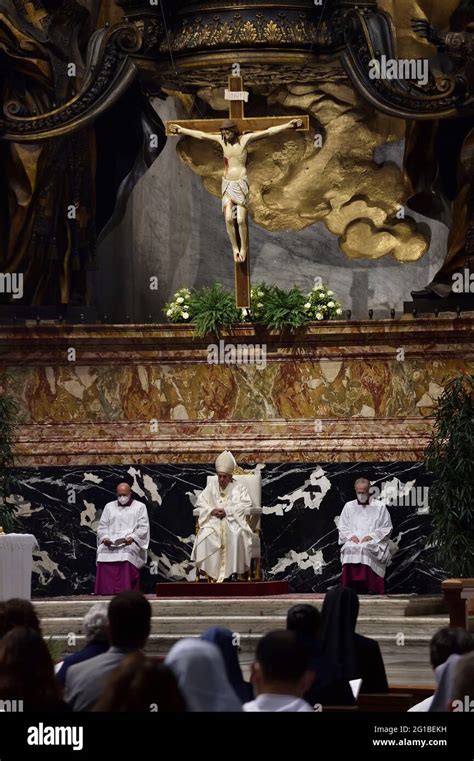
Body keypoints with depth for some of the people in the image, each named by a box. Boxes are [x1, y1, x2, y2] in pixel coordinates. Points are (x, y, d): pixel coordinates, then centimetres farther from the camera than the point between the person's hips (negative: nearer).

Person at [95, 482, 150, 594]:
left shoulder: (140, 507, 12)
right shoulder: (109, 506, 21)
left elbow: (143, 528, 4)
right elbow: (102, 526, 16)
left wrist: (131, 537, -14)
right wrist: (105, 537, -5)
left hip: (130, 543, -2)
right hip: (110, 542, 3)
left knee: (126, 552, -36)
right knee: (103, 552, -30)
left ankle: (126, 592, -37)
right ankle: (106, 592, -30)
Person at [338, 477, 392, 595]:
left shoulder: (379, 507, 10)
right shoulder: (349, 506, 20)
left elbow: (387, 528, 6)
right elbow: (342, 527, 19)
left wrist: (372, 536, -9)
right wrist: (351, 536, -3)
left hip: (374, 542, -2)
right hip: (353, 541, 2)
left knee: (365, 549, -38)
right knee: (349, 549, -34)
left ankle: (371, 588, -40)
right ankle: (351, 587, -39)